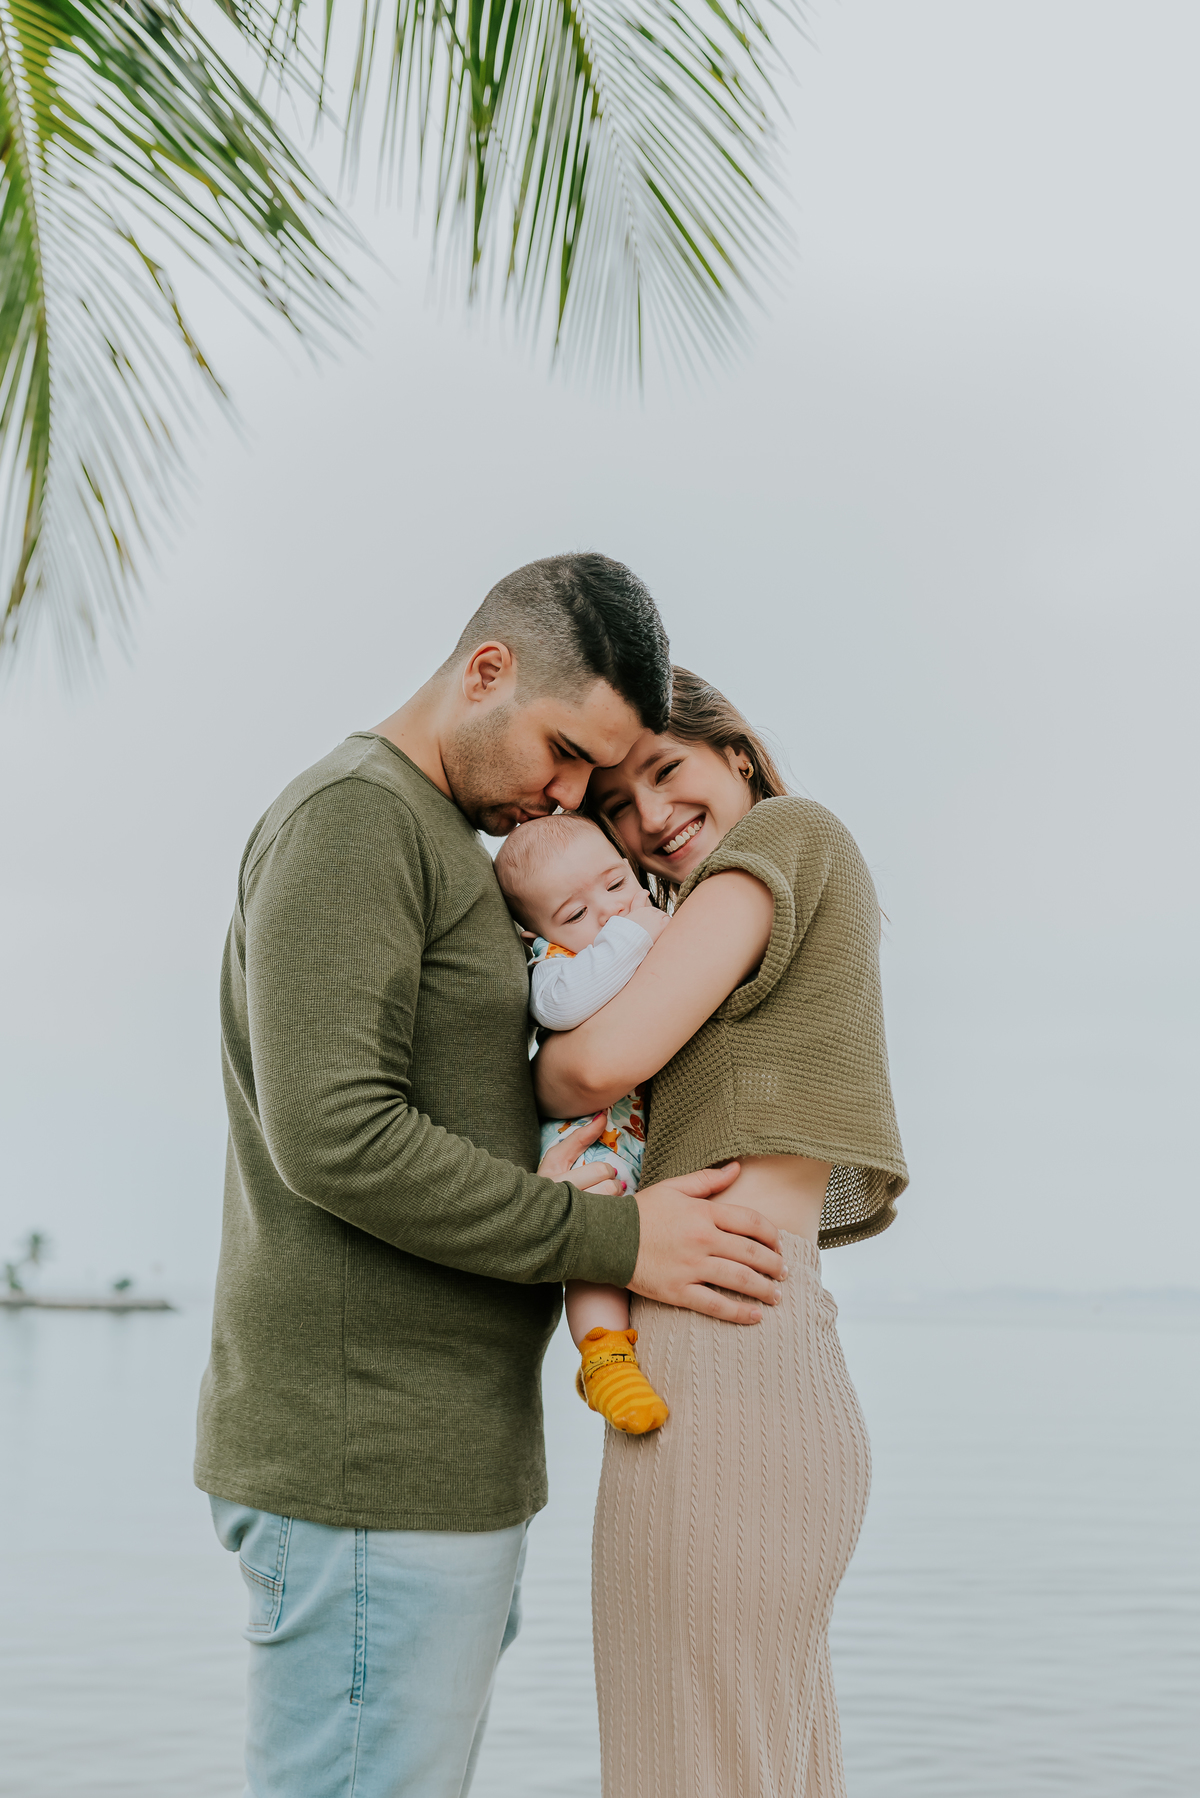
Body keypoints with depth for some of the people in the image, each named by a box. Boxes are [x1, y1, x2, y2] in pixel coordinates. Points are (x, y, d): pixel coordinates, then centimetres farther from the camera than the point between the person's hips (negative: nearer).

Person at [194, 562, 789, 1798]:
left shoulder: (447, 859, 21)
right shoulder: (350, 819, -11)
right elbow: (334, 1139, -22)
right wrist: (618, 1241, -16)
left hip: (430, 1463, 10)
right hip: (368, 1472, -10)